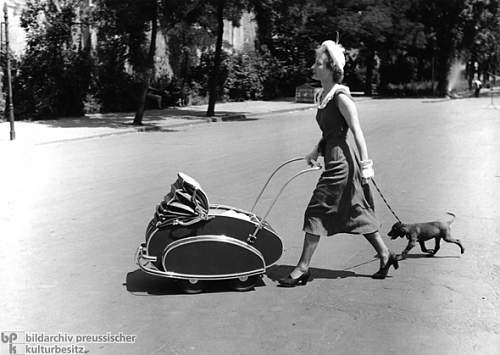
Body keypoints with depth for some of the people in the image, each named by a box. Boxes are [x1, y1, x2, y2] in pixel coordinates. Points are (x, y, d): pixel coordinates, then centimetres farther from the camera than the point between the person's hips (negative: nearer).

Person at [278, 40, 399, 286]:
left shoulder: (340, 97, -14)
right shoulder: (322, 96, 12)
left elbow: (357, 132, -16)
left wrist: (365, 164, -18)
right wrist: (316, 151, 12)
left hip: (341, 162, -9)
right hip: (333, 161, 9)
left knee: (316, 212, -6)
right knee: (356, 213, 16)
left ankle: (303, 268, 1)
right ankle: (385, 255, 28)